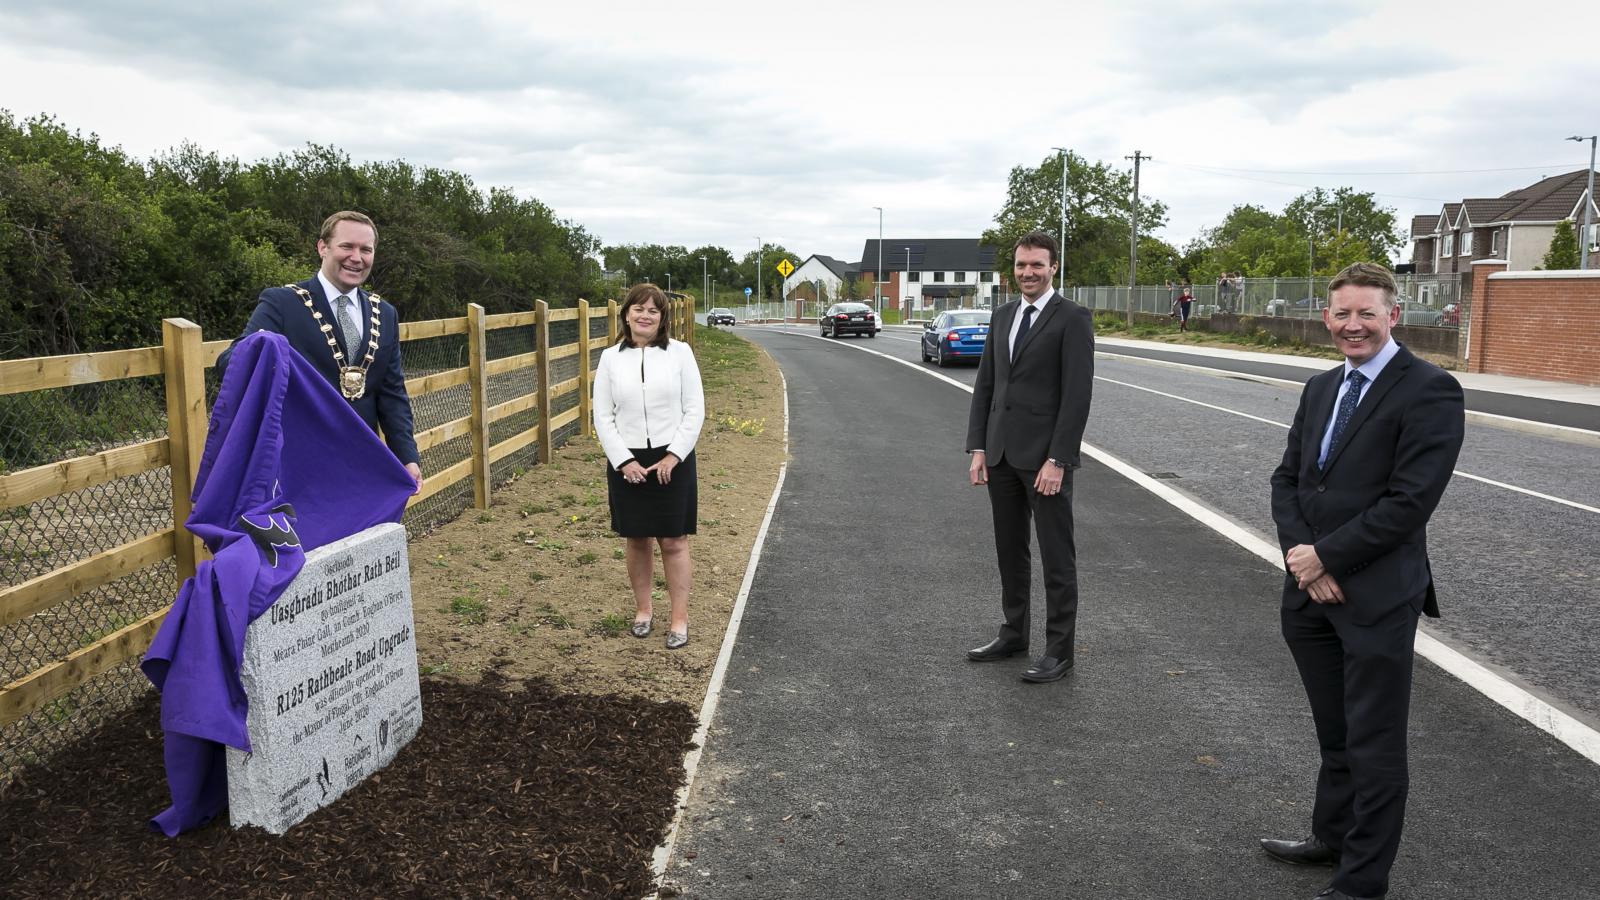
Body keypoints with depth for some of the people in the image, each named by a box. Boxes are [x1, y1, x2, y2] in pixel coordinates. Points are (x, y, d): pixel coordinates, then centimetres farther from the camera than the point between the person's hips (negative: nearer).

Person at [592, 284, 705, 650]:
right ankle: (643, 608, 29)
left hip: (672, 459, -2)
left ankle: (679, 618, 11)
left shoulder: (679, 352, -2)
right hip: (626, 461, 2)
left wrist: (674, 456, -11)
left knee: (674, 540, 2)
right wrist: (623, 461, -8)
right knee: (636, 539, 11)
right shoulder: (611, 358, 2)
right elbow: (602, 416, 2)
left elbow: (695, 409, -4)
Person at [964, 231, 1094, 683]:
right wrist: (978, 449, 6)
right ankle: (1013, 633, 28)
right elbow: (985, 385, 12)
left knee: (1057, 558, 3)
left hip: (1044, 457, -6)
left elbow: (1077, 394, -13)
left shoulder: (1072, 318, -8)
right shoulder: (1003, 316, 12)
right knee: (1010, 552, 15)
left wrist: (1056, 461, -18)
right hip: (1001, 455, 6)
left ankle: (1059, 650, 12)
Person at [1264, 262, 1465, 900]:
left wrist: (1324, 556, -13)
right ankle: (1332, 838, 39)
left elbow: (1410, 502, -18)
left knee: (1373, 746, 6)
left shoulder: (1430, 391, -11)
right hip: (1310, 591, 7)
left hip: (1378, 598, -6)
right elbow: (1287, 479, 11)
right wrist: (1299, 552, -7)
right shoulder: (1320, 388, 12)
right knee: (1335, 734, 22)